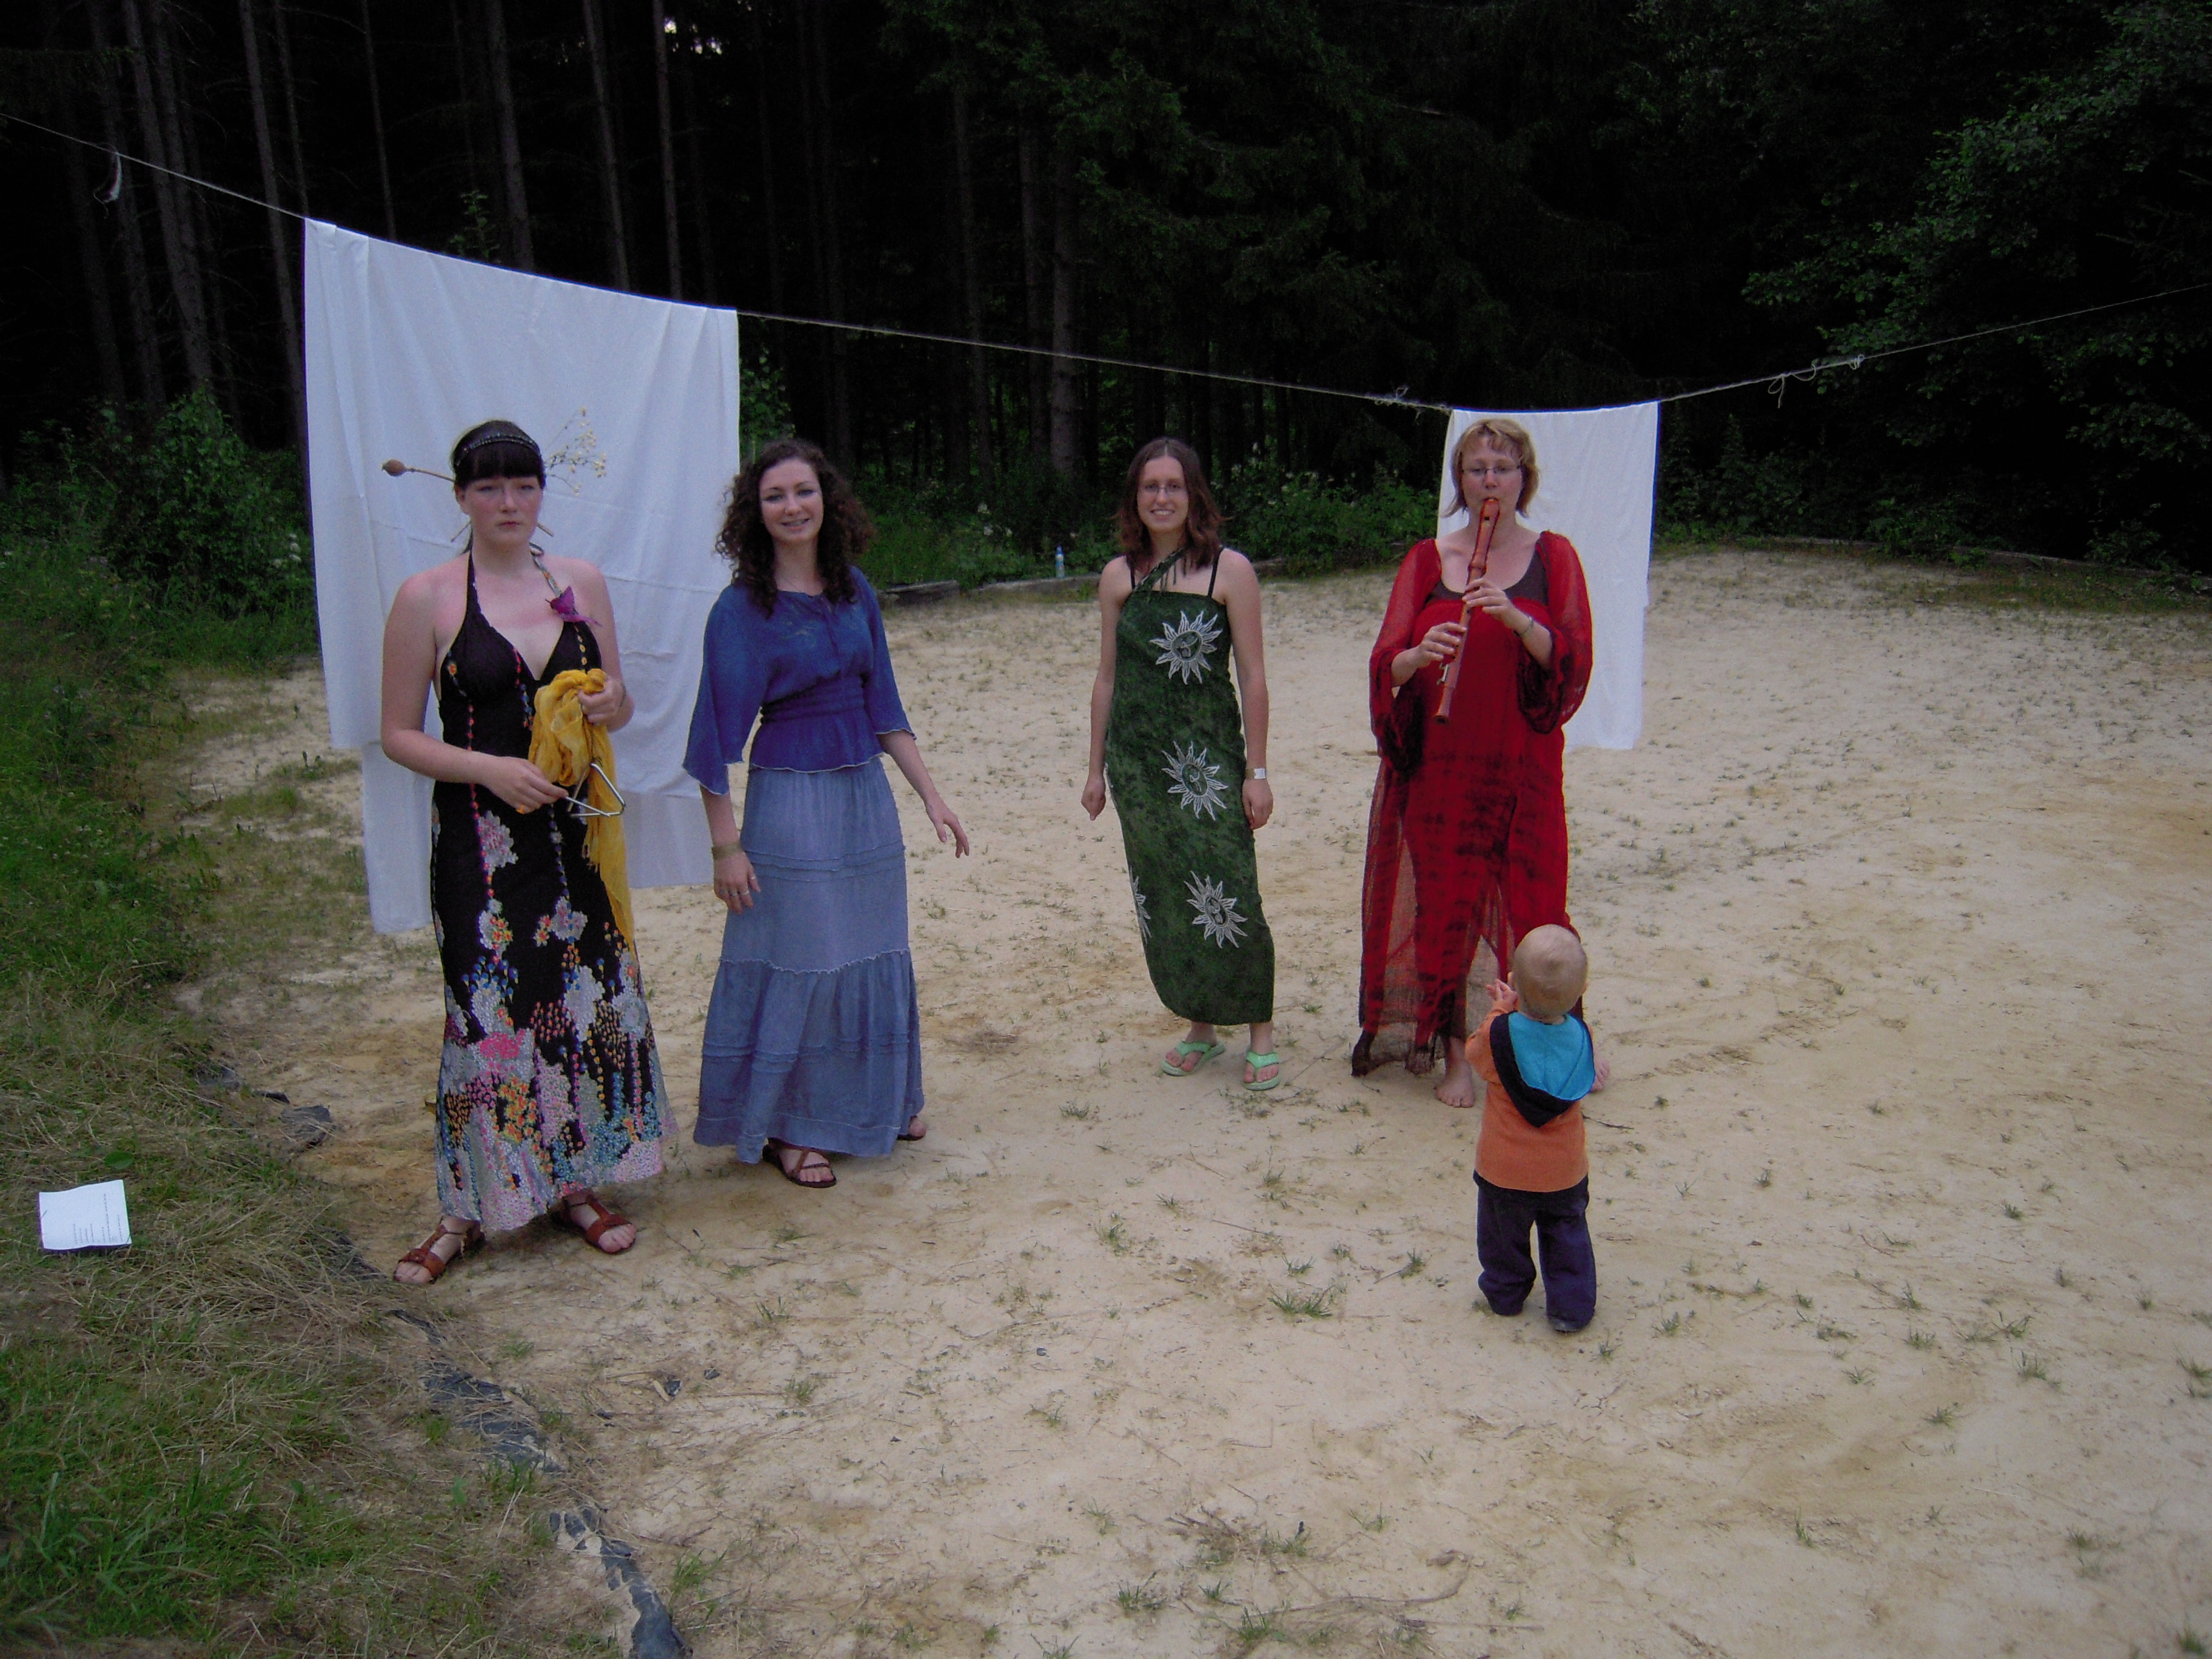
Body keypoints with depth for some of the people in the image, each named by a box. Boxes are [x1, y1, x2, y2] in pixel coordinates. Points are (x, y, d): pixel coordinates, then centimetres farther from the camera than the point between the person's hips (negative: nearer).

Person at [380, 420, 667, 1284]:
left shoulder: (581, 583, 7)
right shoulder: (427, 597, -4)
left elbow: (618, 706, 16)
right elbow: (399, 734, -3)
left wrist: (611, 706, -8)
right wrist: (489, 769, -18)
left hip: (573, 824, 4)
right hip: (479, 835, -4)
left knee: (588, 996, 8)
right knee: (487, 1010, -1)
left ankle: (575, 1179, 24)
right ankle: (467, 1206, 14)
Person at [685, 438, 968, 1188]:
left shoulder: (854, 589, 6)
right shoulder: (743, 607, -11)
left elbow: (882, 704, 10)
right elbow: (719, 730, -11)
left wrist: (931, 795, 6)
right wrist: (725, 844, -15)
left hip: (866, 790, 6)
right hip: (791, 797, -6)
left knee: (874, 955, 15)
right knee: (798, 963, 2)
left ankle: (874, 1102, 33)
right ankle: (788, 1125, 18)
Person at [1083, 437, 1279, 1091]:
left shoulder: (1229, 570, -4)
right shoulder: (1118, 576, 6)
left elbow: (1253, 676, -4)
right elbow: (1107, 678, 11)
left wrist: (1257, 771, -7)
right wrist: (1097, 767, 11)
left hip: (1209, 758, -4)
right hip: (1137, 759, 4)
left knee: (1227, 893, -5)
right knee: (1162, 900, 9)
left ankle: (1261, 1031, 12)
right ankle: (1199, 1027, 24)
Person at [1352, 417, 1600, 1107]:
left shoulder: (1552, 556, 4)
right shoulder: (1427, 561, 6)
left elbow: (1572, 660, -7)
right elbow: (1385, 661, -4)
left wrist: (1514, 618, -23)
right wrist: (1419, 655, -26)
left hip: (1520, 766, -1)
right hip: (1438, 766, 1)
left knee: (1534, 900, 2)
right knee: (1443, 902, 3)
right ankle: (1453, 1050, 17)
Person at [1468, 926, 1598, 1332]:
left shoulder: (1500, 1034, -25)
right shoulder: (1580, 1035, -15)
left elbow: (1475, 1051, -3)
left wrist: (1502, 1010, 7)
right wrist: (1515, 1011, 8)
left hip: (1504, 1171, -2)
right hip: (1565, 1172, 2)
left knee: (1503, 1234, 22)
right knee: (1568, 1235, 22)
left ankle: (1504, 1294, 39)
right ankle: (1572, 1306, 26)